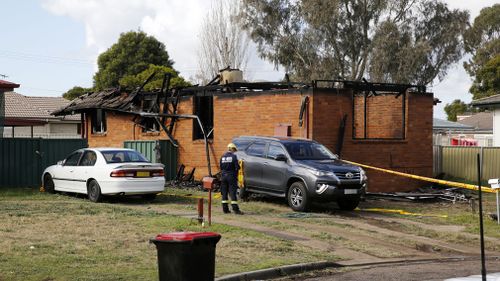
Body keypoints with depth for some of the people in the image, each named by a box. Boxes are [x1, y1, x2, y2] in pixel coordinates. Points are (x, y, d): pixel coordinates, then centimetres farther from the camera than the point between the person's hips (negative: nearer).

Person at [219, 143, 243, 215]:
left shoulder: (223, 157, 6)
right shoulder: (233, 156, -9)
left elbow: (221, 167, 8)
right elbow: (237, 167, -10)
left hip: (223, 176, 5)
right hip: (231, 176, -5)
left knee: (224, 193, 10)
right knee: (233, 193, -4)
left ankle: (225, 209, 12)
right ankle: (235, 209, -6)